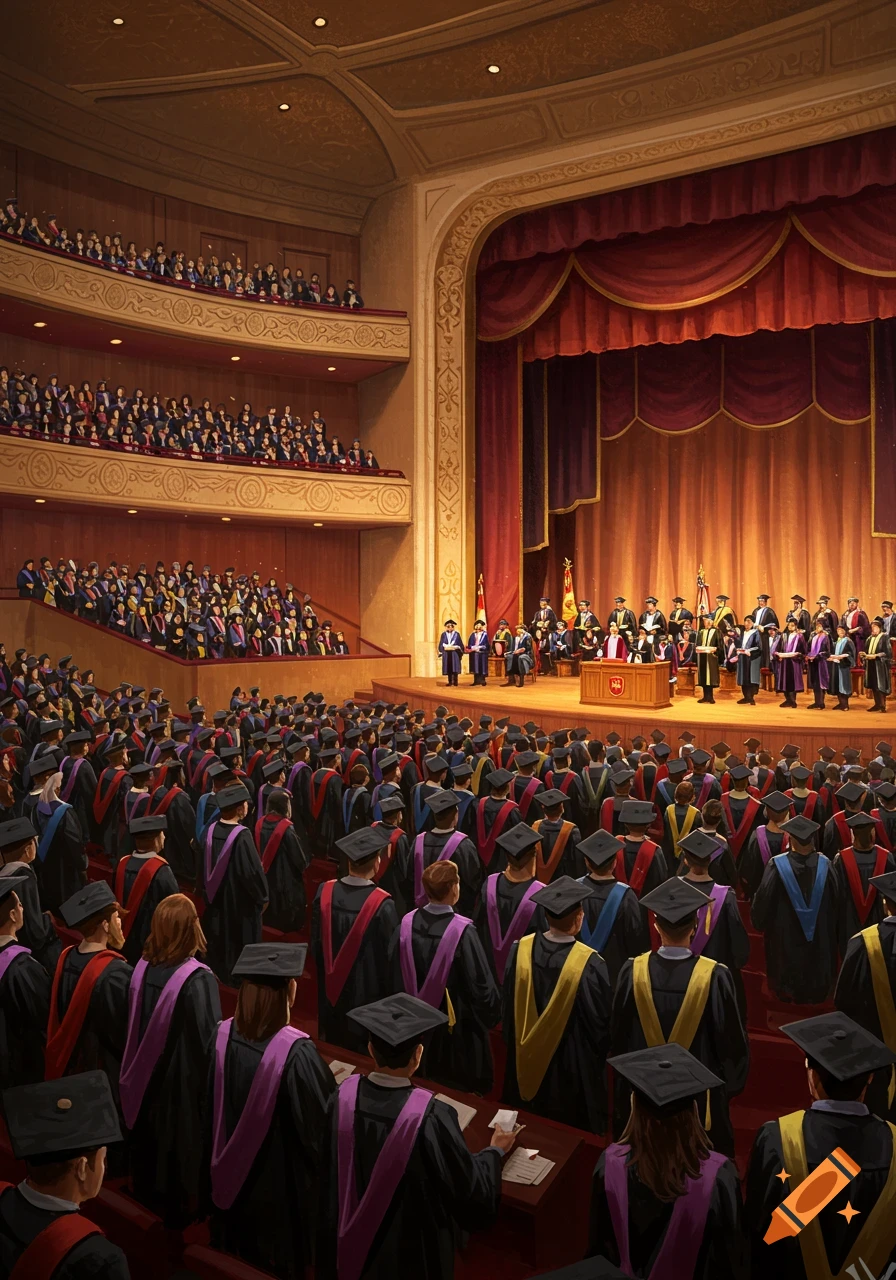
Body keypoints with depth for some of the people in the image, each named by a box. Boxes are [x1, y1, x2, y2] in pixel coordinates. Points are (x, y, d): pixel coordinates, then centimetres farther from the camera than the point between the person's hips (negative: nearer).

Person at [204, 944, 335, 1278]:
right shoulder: (296, 1051, -31)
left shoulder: (223, 1036, -15)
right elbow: (320, 1121, -21)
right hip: (280, 1180, -5)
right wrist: (329, 1084, -1)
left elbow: (210, 1108, 0)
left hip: (231, 1172, 5)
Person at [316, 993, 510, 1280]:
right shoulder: (431, 1116, -33)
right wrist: (495, 1151, -1)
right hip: (411, 1242, -3)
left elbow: (331, 1170, -3)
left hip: (355, 1234, 3)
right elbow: (471, 1187, -19)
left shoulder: (344, 1096, -21)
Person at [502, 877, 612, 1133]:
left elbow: (508, 1006, -1)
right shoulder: (589, 963, -28)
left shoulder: (521, 950, -17)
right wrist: (599, 1052, 7)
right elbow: (601, 1018, -14)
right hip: (572, 1065, -3)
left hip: (524, 1060, 4)